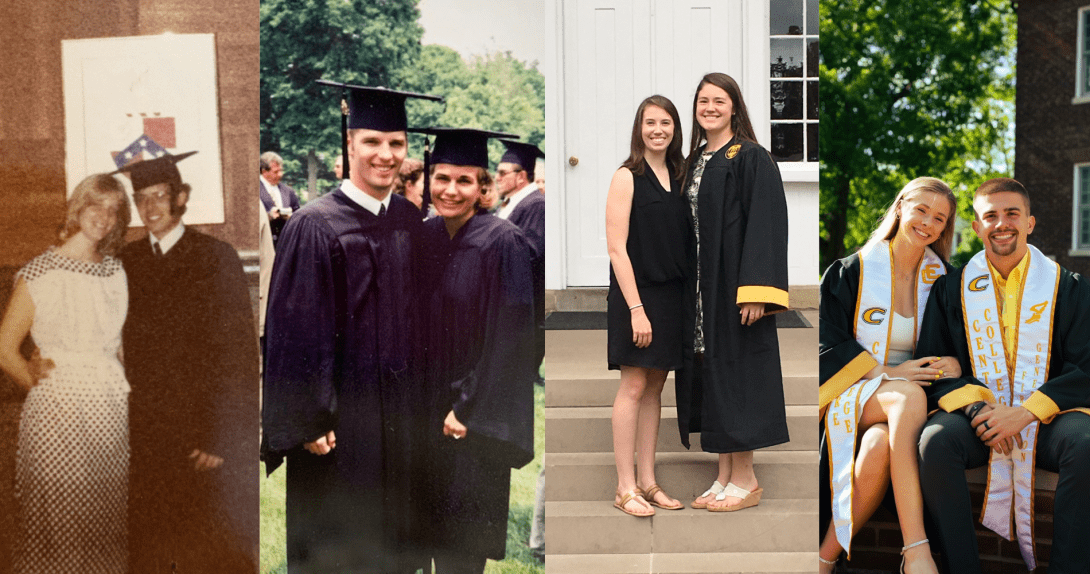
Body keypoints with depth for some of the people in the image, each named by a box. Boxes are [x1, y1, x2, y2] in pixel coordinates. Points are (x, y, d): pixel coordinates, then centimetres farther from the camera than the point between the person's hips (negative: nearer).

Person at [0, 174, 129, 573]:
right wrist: (43, 389, 0)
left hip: (110, 409, 5)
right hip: (58, 410, -4)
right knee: (57, 517, 1)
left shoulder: (115, 272, 8)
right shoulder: (38, 274, -7)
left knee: (107, 517, 10)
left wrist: (116, 387, 11)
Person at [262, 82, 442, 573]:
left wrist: (421, 397, 10)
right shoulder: (314, 227, -14)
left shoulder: (410, 221, 4)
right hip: (341, 415, -5)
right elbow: (296, 332, -14)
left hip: (403, 411, 6)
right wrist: (309, 422, -15)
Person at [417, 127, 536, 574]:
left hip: (474, 413, -6)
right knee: (438, 516, 14)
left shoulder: (502, 243, -16)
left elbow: (509, 339, -17)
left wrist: (469, 409, -16)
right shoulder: (425, 236, 3)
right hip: (427, 405, 6)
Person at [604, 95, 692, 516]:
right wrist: (636, 308, -19)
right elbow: (617, 248, -13)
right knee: (634, 387, -3)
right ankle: (626, 488, 4)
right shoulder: (627, 177, -8)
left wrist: (685, 296, 6)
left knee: (655, 388, 10)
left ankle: (647, 482, 18)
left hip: (671, 294, 6)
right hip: (636, 293, -6)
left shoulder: (678, 177, 11)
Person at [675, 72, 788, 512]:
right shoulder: (694, 162, 14)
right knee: (709, 375, 9)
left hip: (733, 283, -7)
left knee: (734, 373, -3)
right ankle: (725, 476, 17)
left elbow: (766, 225, -15)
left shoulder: (751, 158, -8)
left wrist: (755, 290, -23)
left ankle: (746, 482, 7)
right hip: (700, 287, 7)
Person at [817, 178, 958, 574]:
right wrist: (887, 373, -17)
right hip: (848, 390, -2)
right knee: (910, 397, -37)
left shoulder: (938, 280, 12)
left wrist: (951, 363, -12)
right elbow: (829, 344, -5)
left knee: (880, 446, -35)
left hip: (897, 404, 3)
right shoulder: (852, 272, 1)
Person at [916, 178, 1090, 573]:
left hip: (1047, 417, 0)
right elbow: (931, 362, 6)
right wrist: (974, 407, -14)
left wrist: (1024, 413, -15)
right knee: (934, 441, -31)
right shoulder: (951, 288, 12)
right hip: (976, 419, 1)